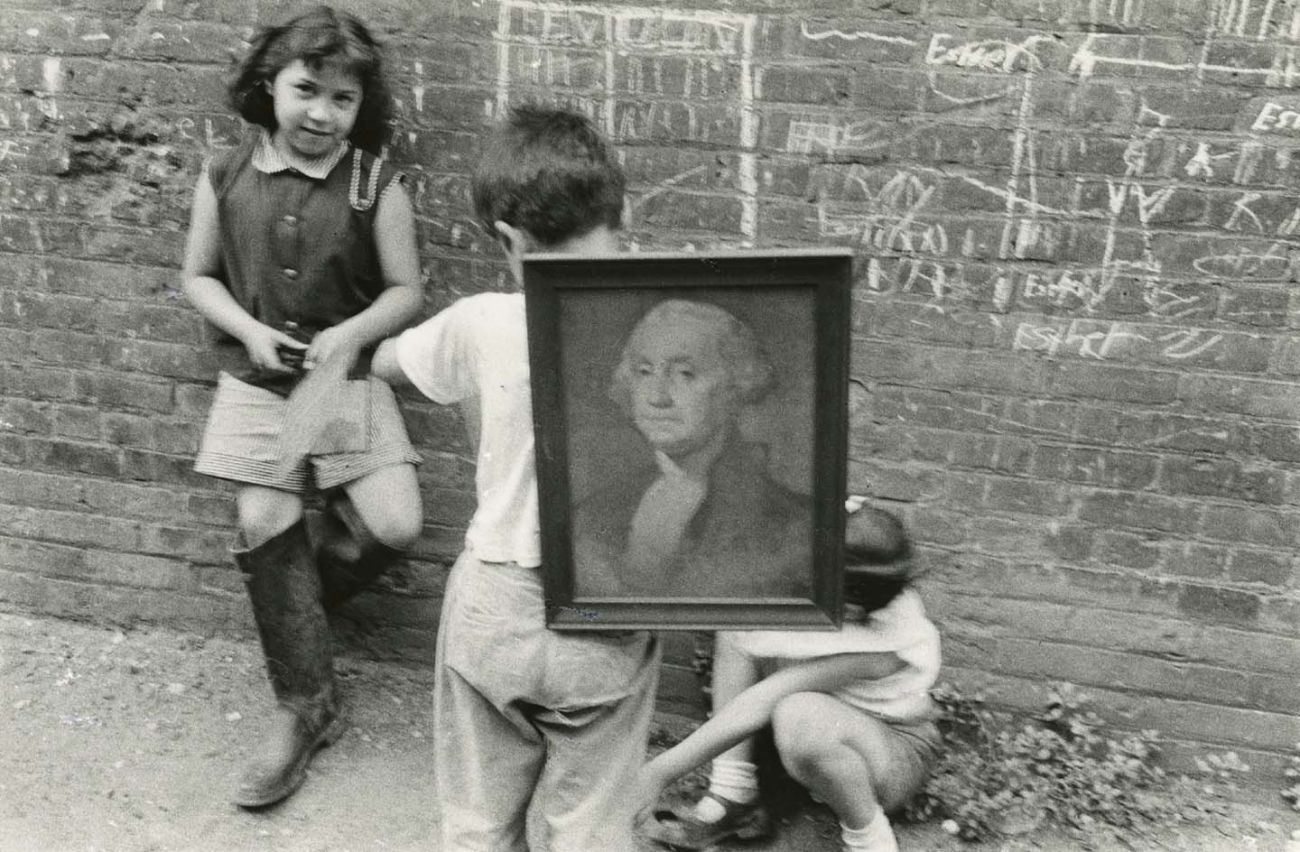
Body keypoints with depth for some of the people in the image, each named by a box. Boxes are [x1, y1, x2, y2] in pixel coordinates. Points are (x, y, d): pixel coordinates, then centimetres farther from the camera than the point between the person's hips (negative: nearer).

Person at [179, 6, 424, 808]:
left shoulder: (377, 185, -7)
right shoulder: (226, 177, -1)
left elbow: (406, 290, -2)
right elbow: (198, 277, 8)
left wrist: (351, 333, -19)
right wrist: (249, 330, -10)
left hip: (350, 379, -1)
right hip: (256, 382, 1)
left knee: (395, 524, -11)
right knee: (265, 524, -2)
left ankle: (297, 597, 23)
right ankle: (306, 705, 14)